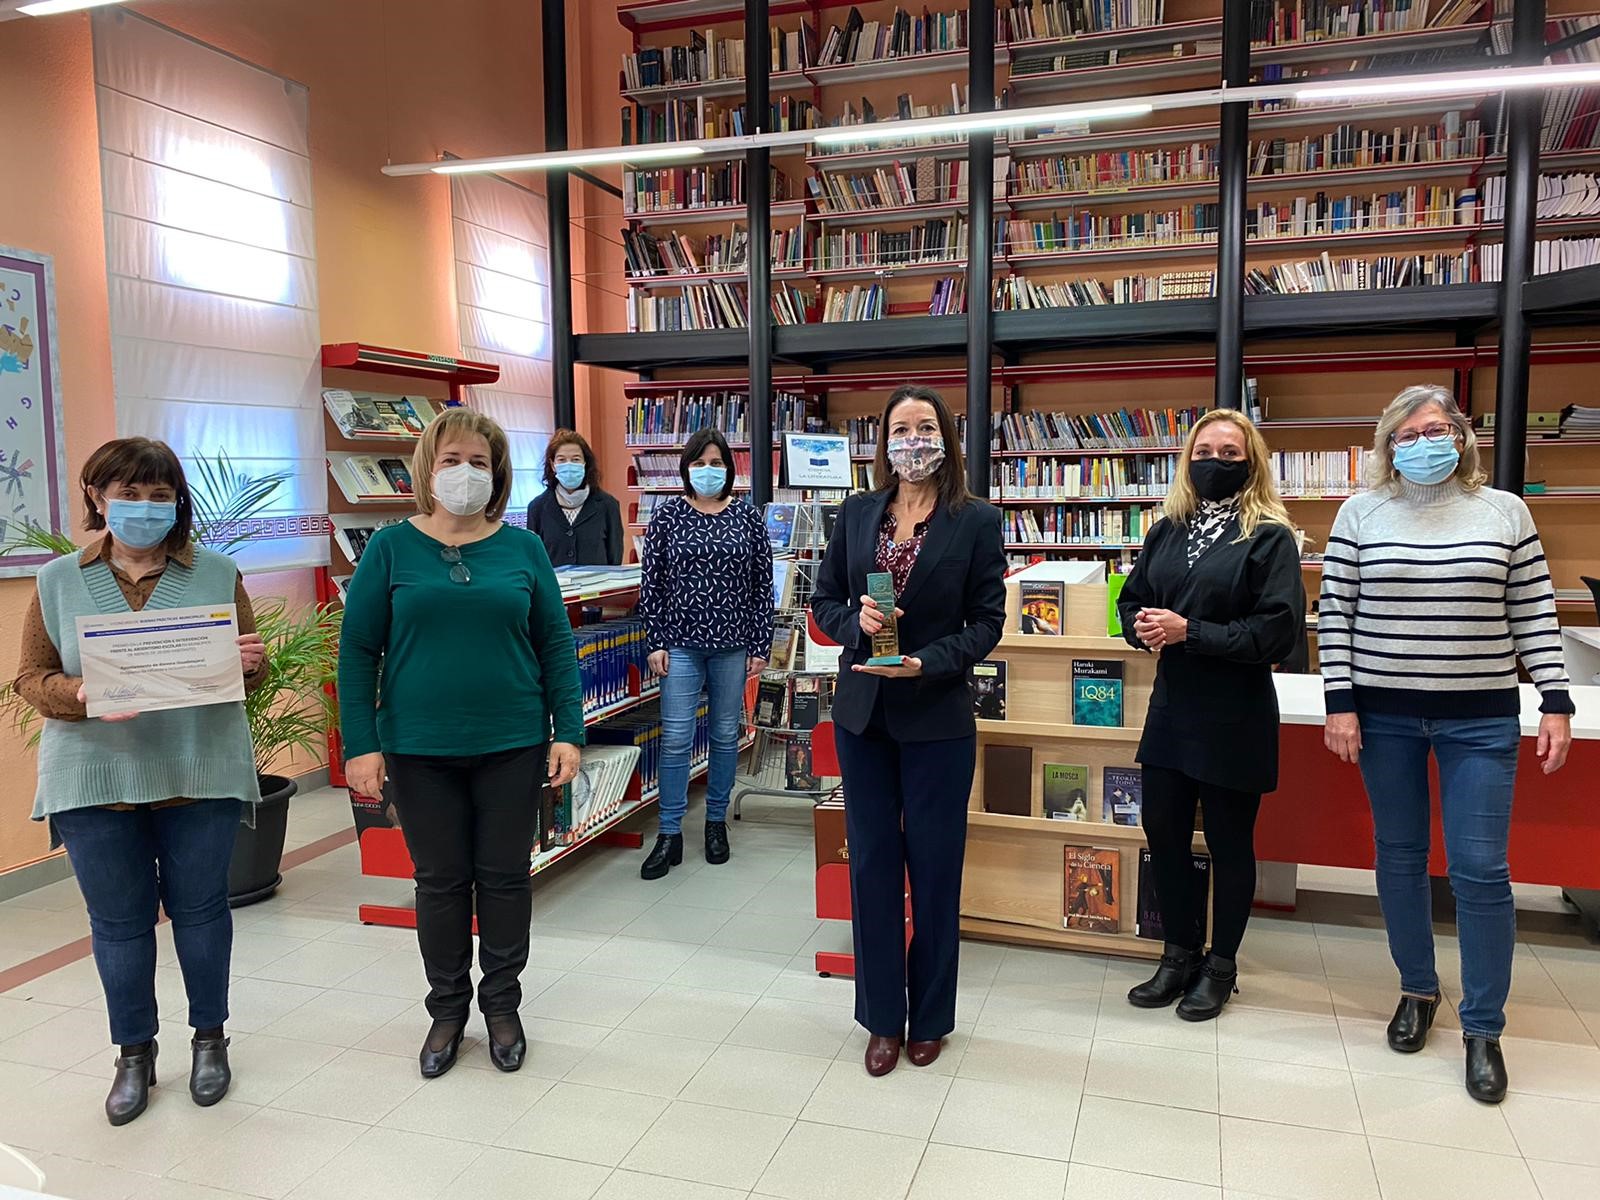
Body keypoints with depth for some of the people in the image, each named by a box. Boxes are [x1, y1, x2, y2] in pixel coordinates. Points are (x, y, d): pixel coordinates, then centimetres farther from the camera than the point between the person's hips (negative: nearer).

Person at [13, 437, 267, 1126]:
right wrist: (81, 697, -19)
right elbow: (32, 677, 3)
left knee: (200, 909, 9)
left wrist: (247, 665, -19)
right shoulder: (59, 581, 4)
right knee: (118, 920, 9)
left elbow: (254, 671, 5)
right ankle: (134, 1053, 27)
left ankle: (209, 1038, 28)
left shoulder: (217, 574, 3)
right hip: (94, 779, 1)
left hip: (200, 772, 0)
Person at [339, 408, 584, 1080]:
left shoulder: (522, 548, 2)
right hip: (419, 749, 0)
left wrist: (568, 732, -3)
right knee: (440, 880, 11)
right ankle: (448, 1009, 30)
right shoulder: (391, 548, -1)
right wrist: (360, 744, -6)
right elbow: (357, 650, 0)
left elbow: (556, 644, 3)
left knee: (504, 877, 10)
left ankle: (502, 1006, 30)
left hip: (512, 746, 1)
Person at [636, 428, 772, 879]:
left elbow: (762, 585, 2)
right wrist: (655, 642, -4)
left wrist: (760, 646, -1)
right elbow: (651, 583, 1)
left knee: (726, 735, 10)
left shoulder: (748, 517, 2)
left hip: (732, 645, 1)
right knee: (675, 739, -1)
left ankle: (716, 821, 26)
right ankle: (670, 834, 8)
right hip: (681, 644, -1)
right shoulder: (667, 515, 1)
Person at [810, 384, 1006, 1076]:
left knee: (934, 870, 8)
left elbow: (987, 623, -6)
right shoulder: (857, 514, 4)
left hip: (937, 719, -3)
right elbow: (825, 602, 8)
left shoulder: (977, 521, -5)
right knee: (872, 865, 10)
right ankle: (883, 1018, 26)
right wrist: (857, 622, -13)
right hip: (861, 715, 3)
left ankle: (929, 1018, 28)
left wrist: (925, 663, -20)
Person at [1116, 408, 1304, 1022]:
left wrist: (1190, 632, -20)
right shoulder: (1167, 531, 8)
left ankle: (1221, 965, 27)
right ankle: (1180, 954, 29)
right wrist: (1142, 626, -8)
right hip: (1172, 706, 5)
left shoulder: (1269, 538, -9)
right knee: (1162, 830, 10)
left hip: (1235, 715, -5)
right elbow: (1132, 599, 15)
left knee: (1229, 840, 9)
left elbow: (1280, 630, -17)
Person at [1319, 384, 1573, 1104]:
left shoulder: (1505, 511, 2)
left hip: (1480, 719, 0)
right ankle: (1417, 990, 31)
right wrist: (1340, 704, -5)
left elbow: (1533, 613, 4)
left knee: (1480, 870, -2)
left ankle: (1483, 1028, 14)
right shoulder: (1361, 513, 1)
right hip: (1384, 715, 1)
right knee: (1400, 857, 11)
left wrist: (1556, 702, -1)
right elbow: (1335, 613, 0)